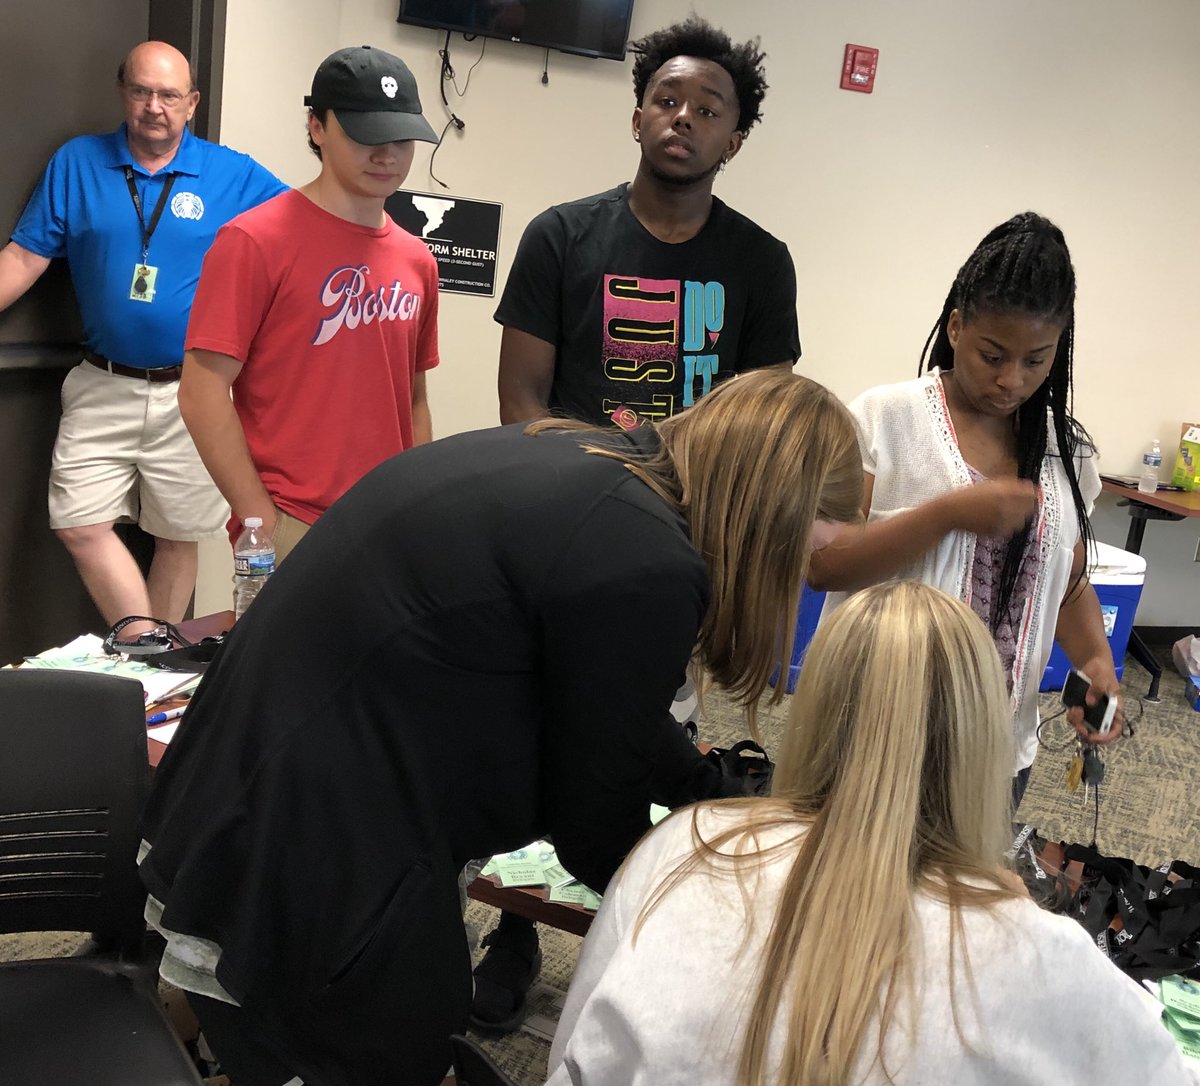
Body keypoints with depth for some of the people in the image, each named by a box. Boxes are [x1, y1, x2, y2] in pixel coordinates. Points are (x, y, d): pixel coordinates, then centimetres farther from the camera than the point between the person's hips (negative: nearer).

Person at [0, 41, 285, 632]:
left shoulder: (234, 176, 1)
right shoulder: (76, 163, 4)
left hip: (190, 392, -1)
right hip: (102, 386, 1)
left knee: (178, 536, 8)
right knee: (80, 526, -6)